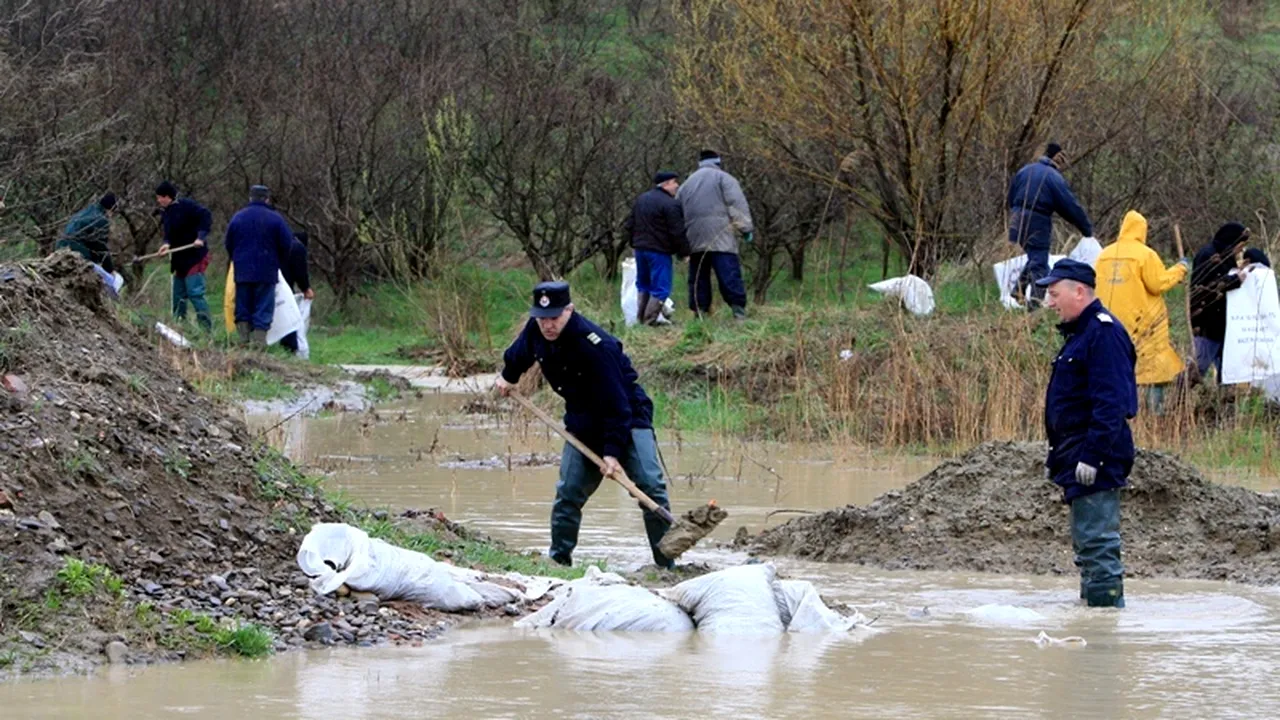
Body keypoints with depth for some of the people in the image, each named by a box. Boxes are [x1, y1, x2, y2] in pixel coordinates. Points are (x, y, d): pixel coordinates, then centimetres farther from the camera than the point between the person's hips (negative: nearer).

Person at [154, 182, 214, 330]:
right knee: (178, 295, 12)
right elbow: (168, 234, 13)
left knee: (195, 293, -17)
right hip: (180, 260, 9)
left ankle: (207, 328, -18)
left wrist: (201, 237, -27)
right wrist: (166, 243, -10)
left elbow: (206, 217, -18)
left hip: (195, 257, -9)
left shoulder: (186, 206, -13)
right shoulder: (166, 212, 13)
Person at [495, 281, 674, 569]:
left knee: (650, 485, -16)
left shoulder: (595, 346, -32)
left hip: (628, 418, -6)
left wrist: (613, 451, -31)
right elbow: (519, 353, 18)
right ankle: (559, 559, 12)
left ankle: (666, 563, -13)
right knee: (568, 491, 0)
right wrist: (509, 376, 35)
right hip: (585, 423, 6)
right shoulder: (535, 332, -11)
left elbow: (616, 404, -30)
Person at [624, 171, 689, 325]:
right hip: (659, 251, -8)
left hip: (640, 248, 8)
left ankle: (642, 317, 20)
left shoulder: (640, 200, 11)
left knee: (643, 284, 19)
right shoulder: (670, 204, -15)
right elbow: (677, 232, -17)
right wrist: (685, 252, -8)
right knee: (660, 288, -3)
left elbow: (629, 225, 16)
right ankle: (651, 319, -9)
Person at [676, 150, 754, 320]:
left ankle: (699, 312, 3)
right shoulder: (724, 178, 6)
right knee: (730, 276, -10)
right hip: (721, 238, -5)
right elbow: (737, 204, -6)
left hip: (695, 241, 5)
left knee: (698, 278, 8)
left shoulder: (686, 185, 24)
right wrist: (746, 228, -6)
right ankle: (739, 311, -20)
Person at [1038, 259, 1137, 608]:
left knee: (1096, 539, -11)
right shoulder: (1080, 333, 18)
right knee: (1087, 540, 16)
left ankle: (1107, 603, -11)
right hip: (1078, 456, 11)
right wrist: (1057, 454, 23)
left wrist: (1092, 456, -25)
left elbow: (1111, 403, -23)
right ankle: (1093, 603, 22)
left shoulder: (1103, 333, -16)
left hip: (1096, 462, -11)